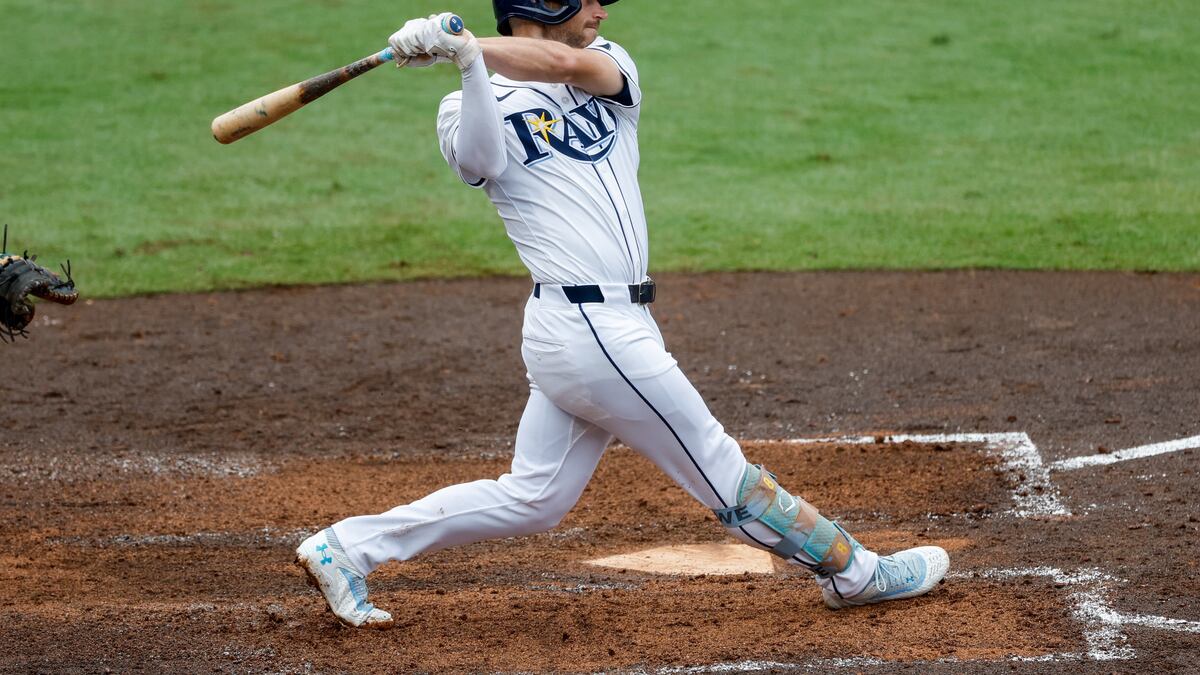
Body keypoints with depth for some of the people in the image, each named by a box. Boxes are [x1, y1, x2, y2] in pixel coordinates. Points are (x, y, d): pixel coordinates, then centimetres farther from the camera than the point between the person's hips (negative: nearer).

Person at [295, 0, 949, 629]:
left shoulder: (610, 67, 13)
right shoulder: (471, 107, -3)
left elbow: (570, 63, -11)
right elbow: (478, 156, -26)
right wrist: (465, 62, -41)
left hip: (593, 330, 8)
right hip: (593, 330, -8)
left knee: (532, 499, 13)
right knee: (723, 471, 5)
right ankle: (854, 571, 17)